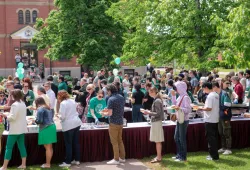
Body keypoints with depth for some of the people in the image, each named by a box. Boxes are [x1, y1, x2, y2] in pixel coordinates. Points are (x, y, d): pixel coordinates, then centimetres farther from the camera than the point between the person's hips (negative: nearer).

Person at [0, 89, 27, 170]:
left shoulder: (15, 104, -17)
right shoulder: (23, 104, 11)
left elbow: (12, 117, -21)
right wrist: (8, 113, 11)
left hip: (15, 130, -8)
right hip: (22, 129, 8)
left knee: (9, 147, -2)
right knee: (21, 146, 11)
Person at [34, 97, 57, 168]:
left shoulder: (40, 109, -9)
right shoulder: (48, 108, 17)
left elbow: (39, 120, -15)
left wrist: (35, 121, 6)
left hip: (46, 129, -9)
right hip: (51, 127, 9)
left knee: (47, 148, -3)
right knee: (50, 147, 12)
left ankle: (47, 164, 2)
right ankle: (48, 163, 19)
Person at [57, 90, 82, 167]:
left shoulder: (63, 103, -12)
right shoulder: (72, 101, 11)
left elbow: (62, 117, -15)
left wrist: (58, 116, 5)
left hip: (68, 125, -7)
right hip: (76, 123, 7)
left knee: (68, 144, 0)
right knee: (76, 142, 13)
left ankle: (67, 162, 5)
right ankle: (77, 160, 21)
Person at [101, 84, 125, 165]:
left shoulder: (111, 99, -18)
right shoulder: (121, 97, 5)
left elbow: (110, 113, -20)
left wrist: (104, 114, 0)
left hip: (114, 123, -7)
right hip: (120, 122, 7)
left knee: (114, 142, 2)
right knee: (120, 141, 17)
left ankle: (116, 159, 8)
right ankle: (122, 158, 23)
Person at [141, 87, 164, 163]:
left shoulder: (157, 101, -17)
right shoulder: (157, 100, 12)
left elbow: (158, 113, -20)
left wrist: (148, 112, -16)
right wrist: (149, 112, 11)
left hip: (156, 122, -10)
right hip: (155, 121, 10)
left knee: (158, 141, -3)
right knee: (157, 141, 13)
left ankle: (159, 157, 3)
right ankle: (159, 156, 19)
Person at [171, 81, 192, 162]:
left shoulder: (186, 97, -17)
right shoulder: (180, 96, 9)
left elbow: (188, 109, -22)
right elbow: (175, 104, 20)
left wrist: (180, 108, -33)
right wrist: (173, 95, 11)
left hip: (184, 120, -9)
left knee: (182, 138, -2)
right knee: (176, 138, 15)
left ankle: (183, 157, 8)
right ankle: (179, 154, 26)